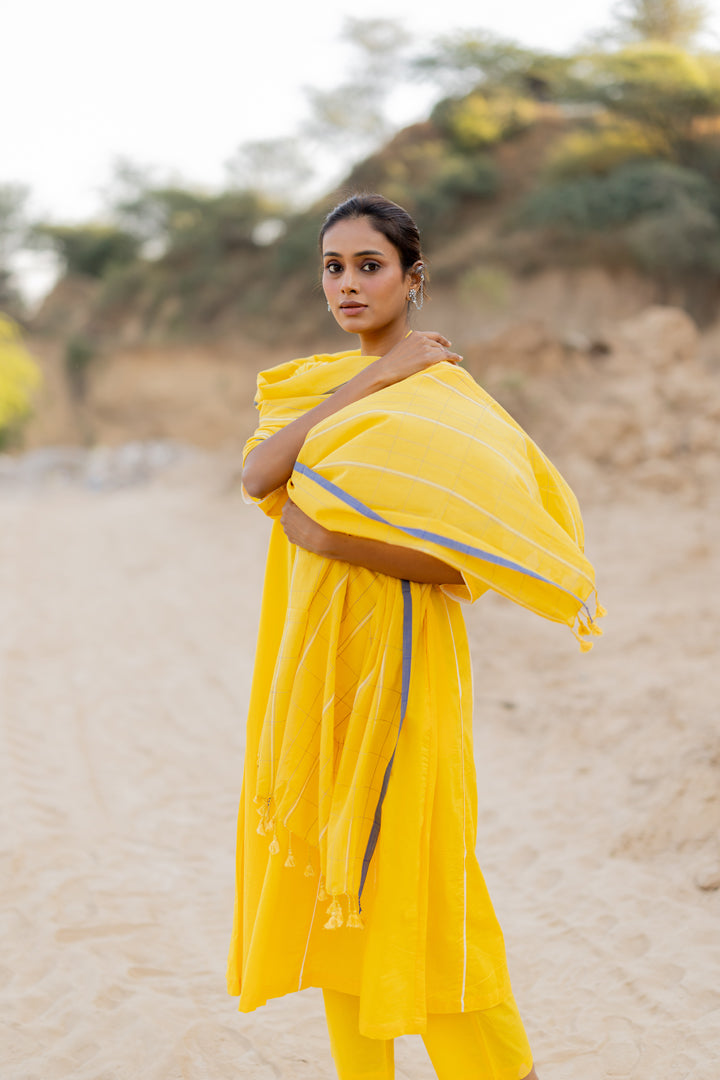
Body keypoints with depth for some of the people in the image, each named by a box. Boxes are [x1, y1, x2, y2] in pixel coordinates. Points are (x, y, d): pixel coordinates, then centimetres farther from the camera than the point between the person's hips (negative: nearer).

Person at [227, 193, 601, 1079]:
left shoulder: (439, 393, -10)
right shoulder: (311, 382, 12)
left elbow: (461, 561, -19)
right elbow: (256, 474, -8)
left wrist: (324, 529, -17)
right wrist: (372, 379, -11)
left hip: (399, 658, -7)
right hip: (317, 650, 7)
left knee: (411, 870, -2)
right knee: (332, 876, 12)